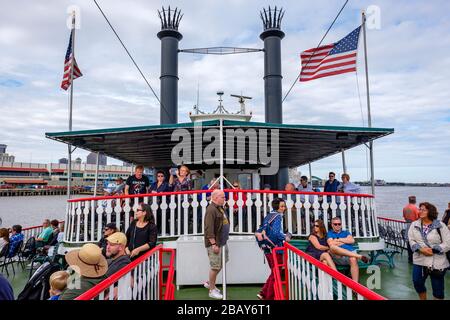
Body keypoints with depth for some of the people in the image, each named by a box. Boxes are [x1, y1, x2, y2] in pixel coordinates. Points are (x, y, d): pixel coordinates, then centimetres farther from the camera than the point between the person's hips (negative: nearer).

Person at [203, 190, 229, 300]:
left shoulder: (220, 208, 11)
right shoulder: (211, 210, -20)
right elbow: (209, 229, -25)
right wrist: (214, 244, -25)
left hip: (222, 242, 10)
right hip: (214, 243, -10)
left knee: (221, 264, 20)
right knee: (215, 266, 1)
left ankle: (209, 283, 36)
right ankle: (212, 290, 17)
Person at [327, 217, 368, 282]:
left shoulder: (346, 232, 29)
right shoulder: (329, 233, 21)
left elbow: (352, 240, 8)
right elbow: (331, 244, 0)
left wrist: (338, 240, 6)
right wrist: (346, 241, 7)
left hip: (350, 254, 2)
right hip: (337, 257, -2)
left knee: (353, 260, -36)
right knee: (333, 247, -36)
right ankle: (358, 256, -34)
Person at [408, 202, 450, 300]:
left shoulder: (440, 226, -7)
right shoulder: (414, 225, 4)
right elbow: (411, 240, 1)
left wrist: (433, 250, -17)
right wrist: (421, 249, -16)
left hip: (437, 262, -3)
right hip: (419, 260, 3)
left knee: (438, 287, 7)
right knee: (417, 282, 8)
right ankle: (423, 299, 34)